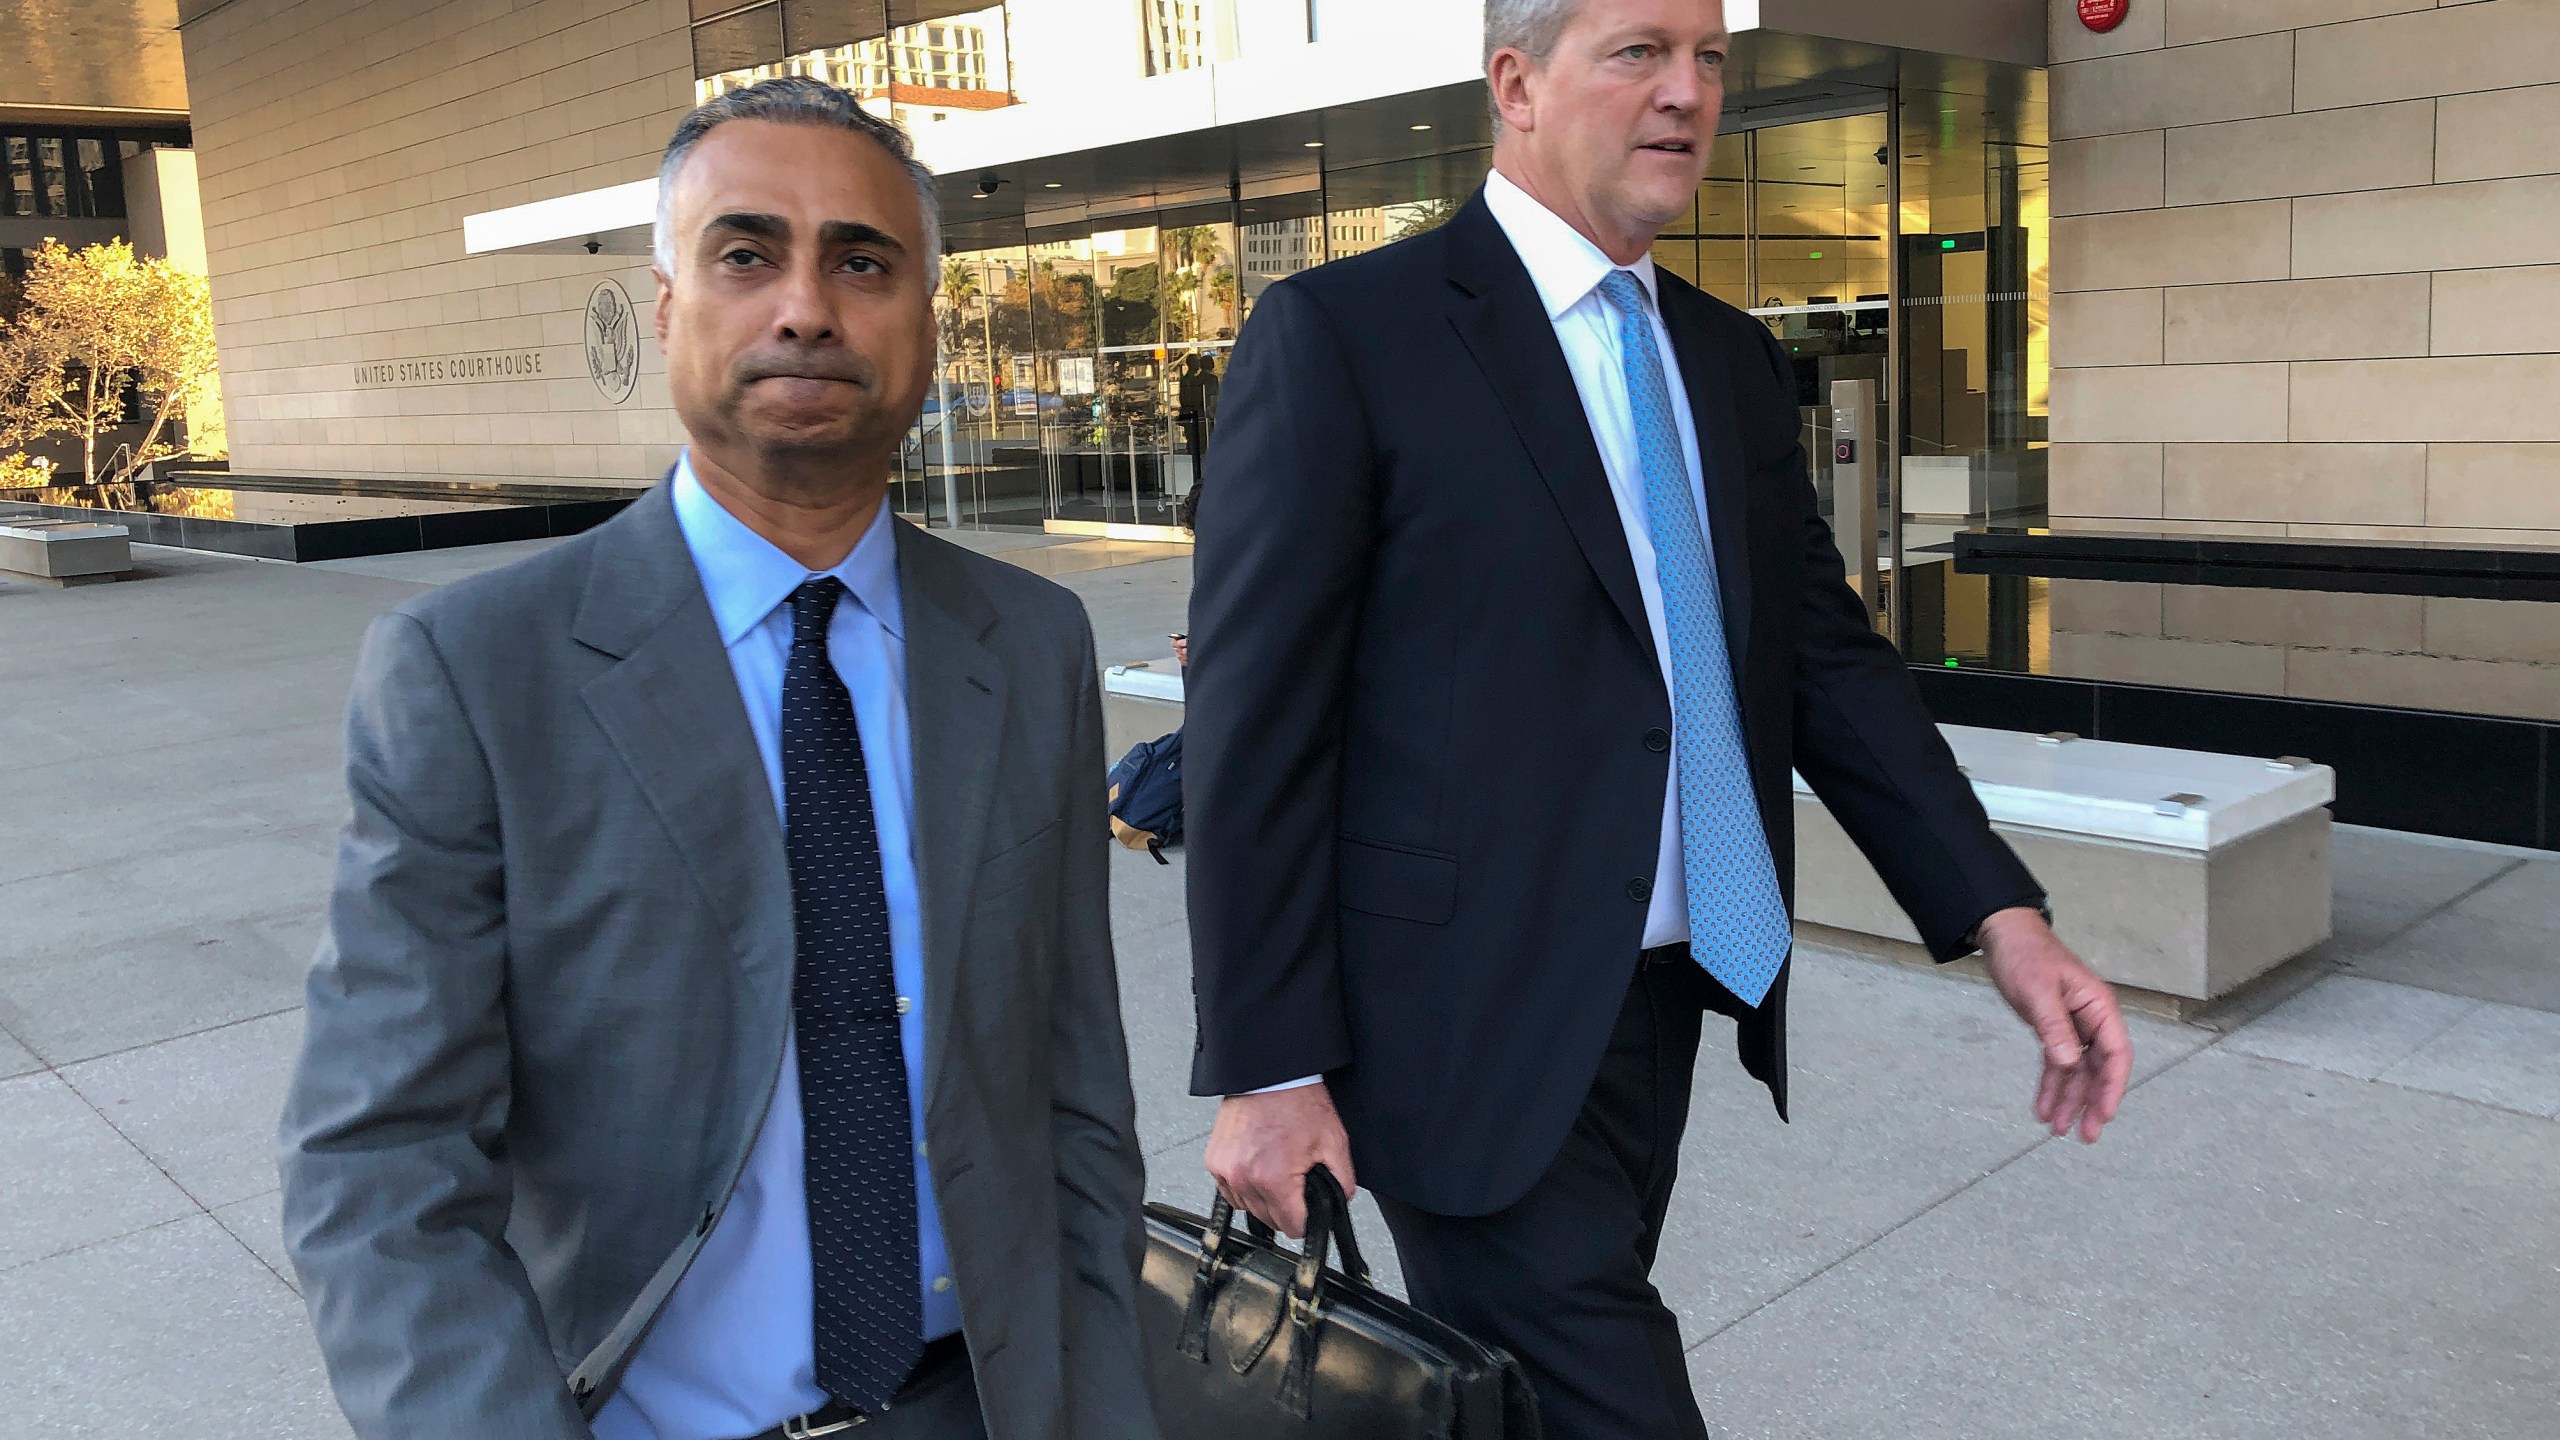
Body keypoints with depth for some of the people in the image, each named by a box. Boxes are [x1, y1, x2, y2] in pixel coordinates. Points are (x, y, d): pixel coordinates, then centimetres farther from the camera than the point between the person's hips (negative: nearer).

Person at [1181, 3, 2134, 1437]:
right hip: (1477, 1029, -6)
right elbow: (1258, 723, -11)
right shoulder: (1343, 334, -9)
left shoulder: (1733, 358, 12)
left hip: (1669, 997, 7)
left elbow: (1828, 655, 10)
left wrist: (2001, 913, -2)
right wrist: (1266, 1065, -12)